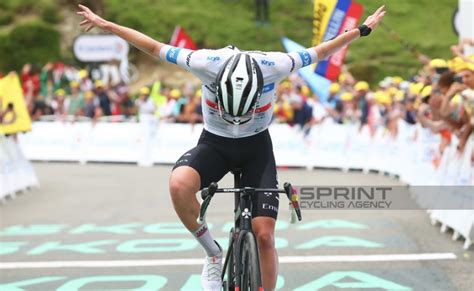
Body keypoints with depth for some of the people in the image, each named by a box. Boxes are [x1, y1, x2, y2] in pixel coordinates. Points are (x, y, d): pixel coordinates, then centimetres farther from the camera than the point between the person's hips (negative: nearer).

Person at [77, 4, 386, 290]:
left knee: (264, 234, -13)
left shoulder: (273, 66, -27)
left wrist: (363, 30, 1)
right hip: (214, 143, 0)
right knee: (179, 184, -33)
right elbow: (155, 47, -13)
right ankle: (213, 253, -12)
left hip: (257, 147, 0)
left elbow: (320, 51, -9)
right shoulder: (207, 62, -28)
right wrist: (106, 24, -7)